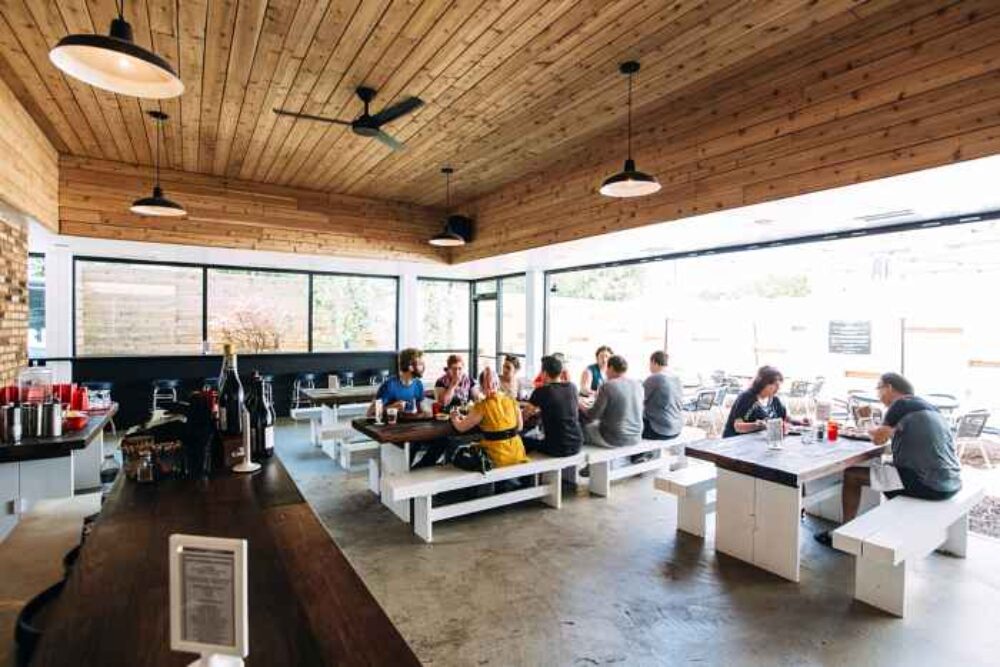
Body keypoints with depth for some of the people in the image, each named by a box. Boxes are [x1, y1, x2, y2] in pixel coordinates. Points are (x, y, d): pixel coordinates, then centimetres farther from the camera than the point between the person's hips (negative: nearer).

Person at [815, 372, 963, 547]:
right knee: (887, 468, 31)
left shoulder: (901, 404, -10)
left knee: (852, 475, -1)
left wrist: (870, 429, 15)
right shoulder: (926, 405, 15)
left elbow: (878, 438, -5)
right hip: (951, 483, 9)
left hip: (929, 485, -9)